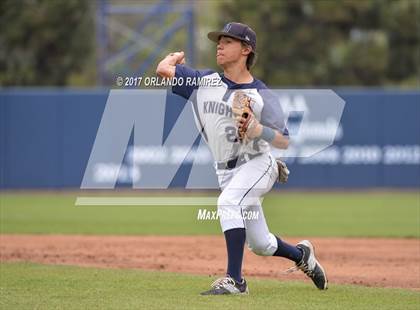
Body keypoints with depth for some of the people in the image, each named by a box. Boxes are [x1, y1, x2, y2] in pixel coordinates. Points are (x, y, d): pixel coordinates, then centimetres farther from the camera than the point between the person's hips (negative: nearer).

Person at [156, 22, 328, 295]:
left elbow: (284, 142, -14)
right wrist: (178, 55, 11)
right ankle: (301, 254, 42)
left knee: (228, 201, -34)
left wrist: (258, 130, -29)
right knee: (260, 245, 11)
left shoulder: (261, 95, -10)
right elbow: (163, 69, -6)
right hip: (226, 170, 5)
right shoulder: (203, 81, 1)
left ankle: (234, 279, -35)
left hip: (257, 163, -5)